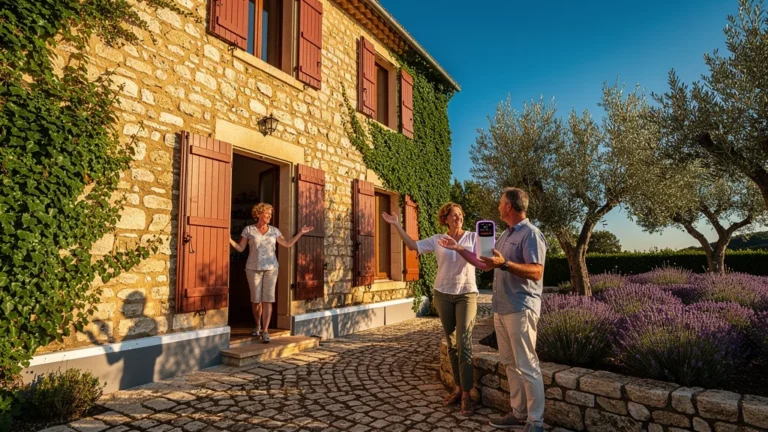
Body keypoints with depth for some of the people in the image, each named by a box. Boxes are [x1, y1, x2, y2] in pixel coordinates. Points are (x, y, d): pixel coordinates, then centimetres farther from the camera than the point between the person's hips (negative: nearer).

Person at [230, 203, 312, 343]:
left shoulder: (274, 231, 8)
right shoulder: (248, 229, 2)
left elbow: (287, 244, 12)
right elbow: (240, 248, 1)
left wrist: (301, 233, 8)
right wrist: (229, 239, -14)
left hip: (271, 268, 1)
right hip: (253, 268, -1)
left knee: (268, 299, -8)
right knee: (256, 299, 3)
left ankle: (265, 331, -7)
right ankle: (258, 325, 29)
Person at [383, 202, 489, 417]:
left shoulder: (473, 237, -2)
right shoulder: (437, 240, 3)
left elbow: (483, 262, -12)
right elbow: (413, 245, 4)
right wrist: (397, 225, 0)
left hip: (467, 294, -3)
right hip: (443, 294, 3)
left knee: (464, 343, -9)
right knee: (452, 343, 9)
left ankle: (466, 395, -3)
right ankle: (458, 387, 21)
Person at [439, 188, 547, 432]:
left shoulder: (531, 234, -12)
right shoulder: (505, 235, 16)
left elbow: (536, 272, -21)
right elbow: (486, 264, 24)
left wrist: (504, 264, -31)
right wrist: (458, 249, 24)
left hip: (521, 309, -9)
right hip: (501, 309, 9)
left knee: (527, 367, -2)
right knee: (510, 364, 13)